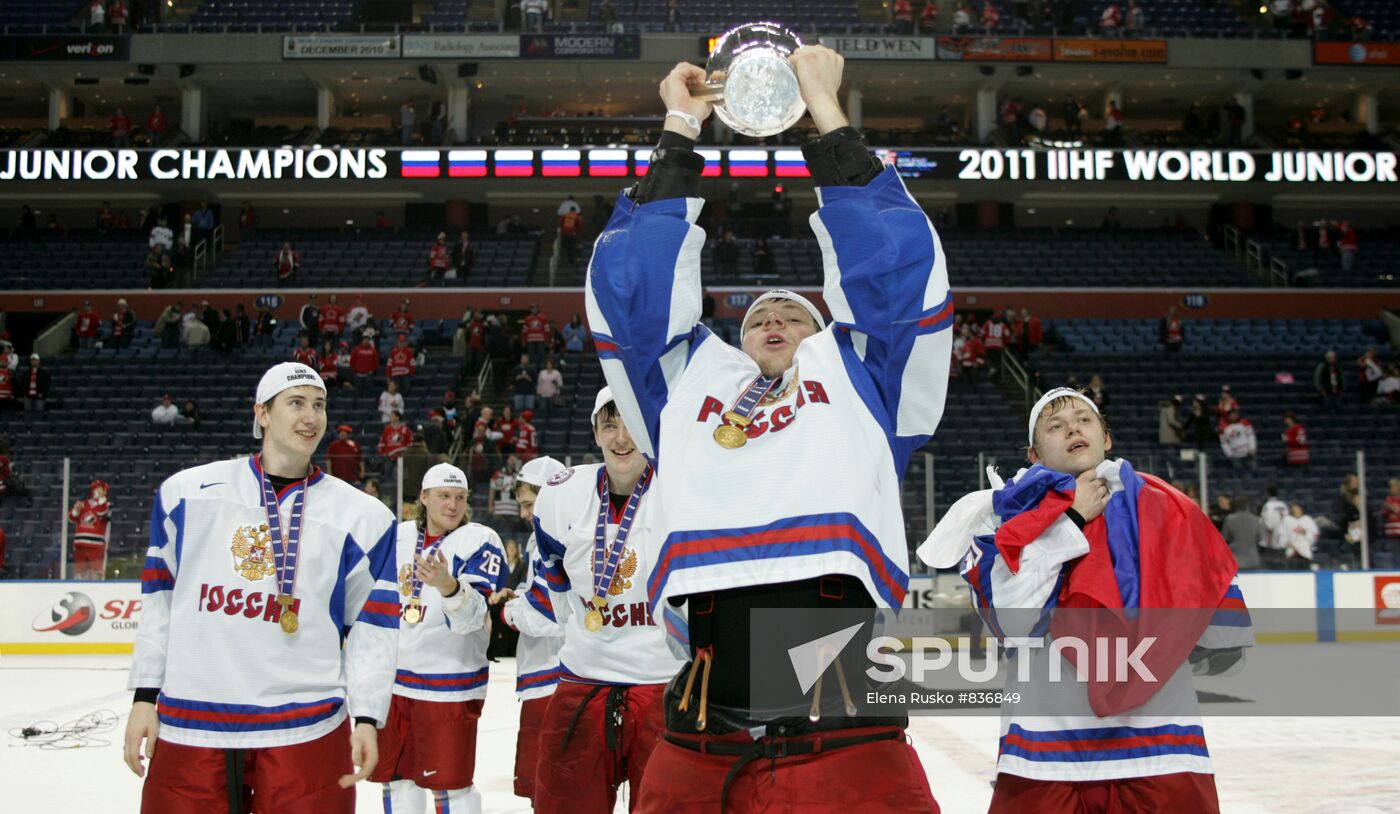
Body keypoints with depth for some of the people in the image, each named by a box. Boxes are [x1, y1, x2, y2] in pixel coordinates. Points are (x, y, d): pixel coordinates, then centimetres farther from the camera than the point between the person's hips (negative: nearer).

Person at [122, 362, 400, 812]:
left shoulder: (363, 516, 3)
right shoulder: (187, 492, 6)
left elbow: (372, 627, 3)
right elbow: (159, 600, 11)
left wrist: (366, 716, -5)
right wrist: (145, 696, 7)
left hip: (306, 732, -1)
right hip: (186, 729, 1)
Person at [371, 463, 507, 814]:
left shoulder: (481, 541, -10)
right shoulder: (398, 536, 8)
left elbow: (472, 615, -22)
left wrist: (446, 585, -40)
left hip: (449, 686, -6)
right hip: (391, 678, 6)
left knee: (448, 783, -3)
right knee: (395, 776, 14)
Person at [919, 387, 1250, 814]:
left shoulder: (1165, 509, 8)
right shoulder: (1004, 513, 6)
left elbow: (1225, 635, 11)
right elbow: (1011, 617, -11)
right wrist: (1070, 518, -7)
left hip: (1162, 745, 1)